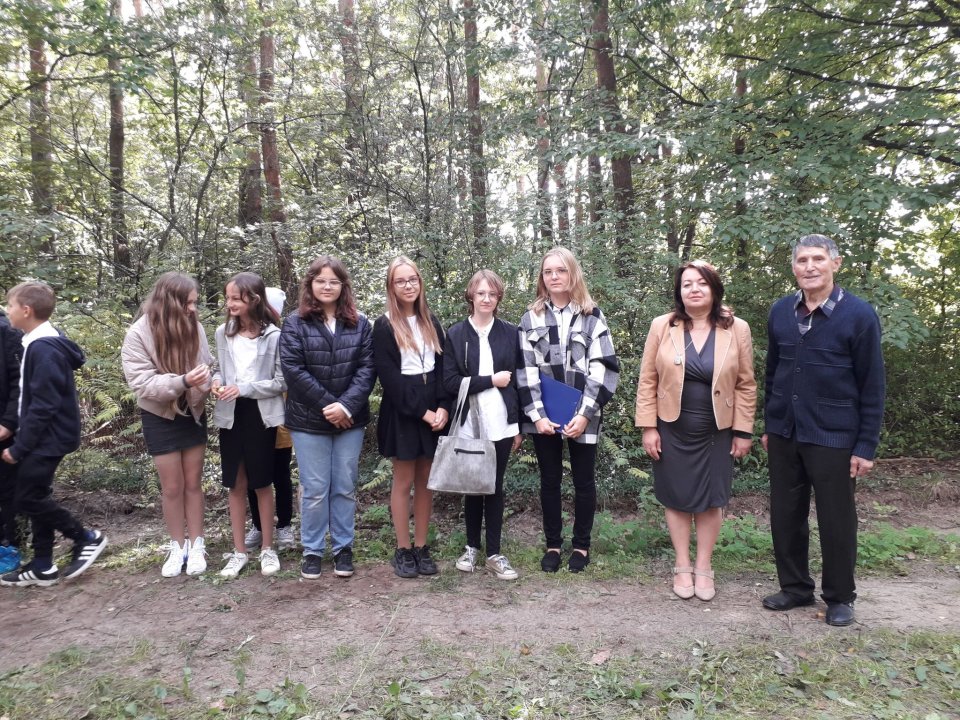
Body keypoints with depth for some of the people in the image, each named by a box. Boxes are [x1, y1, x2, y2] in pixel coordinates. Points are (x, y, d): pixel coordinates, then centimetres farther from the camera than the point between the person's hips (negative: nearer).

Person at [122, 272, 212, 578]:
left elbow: (207, 366, 2)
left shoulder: (193, 327, -8)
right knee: (172, 487, 8)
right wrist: (182, 382, -35)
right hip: (160, 419, -2)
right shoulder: (139, 334, -17)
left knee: (193, 483, 11)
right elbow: (142, 383, -21)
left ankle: (196, 545, 23)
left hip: (193, 415, 2)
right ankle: (177, 547, 26)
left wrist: (206, 382, -21)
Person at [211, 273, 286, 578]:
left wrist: (244, 388, -19)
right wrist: (217, 380, -8)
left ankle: (267, 549, 24)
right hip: (230, 415, 4)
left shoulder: (273, 335, -12)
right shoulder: (223, 332, 3)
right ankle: (239, 551, 24)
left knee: (262, 483, 8)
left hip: (260, 415, -4)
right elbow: (220, 368, 15)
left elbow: (281, 382, -10)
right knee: (236, 484, 11)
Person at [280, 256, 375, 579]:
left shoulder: (360, 323, 3)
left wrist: (346, 405, -15)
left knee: (345, 487, 10)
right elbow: (293, 369, -10)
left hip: (350, 419, 2)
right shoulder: (295, 323, -2)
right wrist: (327, 405, -14)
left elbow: (367, 368, -3)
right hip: (308, 420, -2)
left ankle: (343, 548, 24)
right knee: (315, 489, 5)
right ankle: (312, 551, 20)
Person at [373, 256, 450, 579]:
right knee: (404, 481, 3)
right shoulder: (384, 326, -3)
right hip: (402, 412, -4)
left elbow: (443, 367, 7)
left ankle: (421, 548, 17)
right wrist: (422, 412, -15)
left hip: (434, 409, 4)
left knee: (426, 482, 8)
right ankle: (403, 551, 14)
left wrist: (442, 407, -8)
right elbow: (389, 376, -10)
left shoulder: (431, 322, 12)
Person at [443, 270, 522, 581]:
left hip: (501, 424, 0)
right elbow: (451, 383, -7)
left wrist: (519, 424, 2)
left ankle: (494, 554, 17)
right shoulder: (455, 335, 1)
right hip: (469, 424, 0)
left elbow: (519, 380, 5)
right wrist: (491, 380, -12)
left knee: (495, 487, 7)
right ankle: (472, 547, 27)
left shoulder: (511, 333, 4)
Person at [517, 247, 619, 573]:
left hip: (582, 415, -1)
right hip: (543, 416, 1)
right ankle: (552, 545, 23)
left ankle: (581, 545, 24)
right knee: (549, 480, 11)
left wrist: (585, 414, -13)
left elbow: (603, 368, -5)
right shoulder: (531, 318, 5)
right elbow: (525, 370, -1)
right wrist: (537, 414, -10)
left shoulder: (592, 317, 2)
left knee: (583, 480, 8)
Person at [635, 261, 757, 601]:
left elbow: (746, 385, 0)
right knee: (676, 499, 9)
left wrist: (743, 431, -2)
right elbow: (648, 381, -3)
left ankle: (703, 568, 25)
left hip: (717, 431, 0)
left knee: (711, 500, 9)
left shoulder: (736, 329, -3)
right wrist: (648, 427, -6)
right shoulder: (662, 327, -4)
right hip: (672, 430, 0)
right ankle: (682, 566, 25)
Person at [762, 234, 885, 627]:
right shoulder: (780, 311, 3)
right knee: (785, 515, 12)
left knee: (836, 520, 8)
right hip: (784, 435, 4)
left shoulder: (859, 314, -8)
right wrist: (769, 425, 13)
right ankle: (795, 586, 30)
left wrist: (866, 446, -8)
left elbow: (872, 386, -7)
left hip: (834, 437, -4)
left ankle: (840, 597, 27)